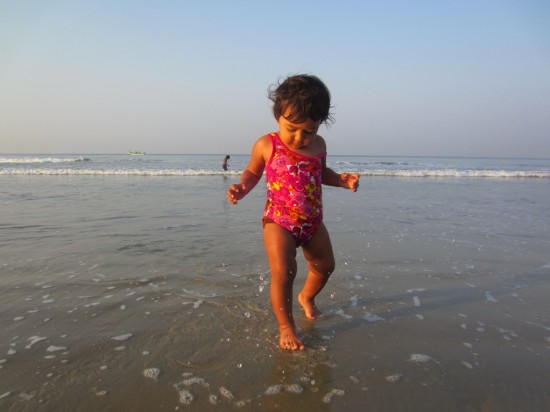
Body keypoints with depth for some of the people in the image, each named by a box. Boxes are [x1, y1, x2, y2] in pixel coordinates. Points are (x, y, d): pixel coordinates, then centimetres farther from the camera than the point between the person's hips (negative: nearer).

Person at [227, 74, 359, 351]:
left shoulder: (318, 145, 1)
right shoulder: (266, 145, -10)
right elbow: (252, 172, 5)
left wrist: (342, 180, -1)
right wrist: (241, 188, -16)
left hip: (312, 221, 5)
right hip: (278, 220, -5)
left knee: (325, 266, 18)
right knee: (283, 271, -20)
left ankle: (306, 297, 50)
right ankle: (286, 326, 3)